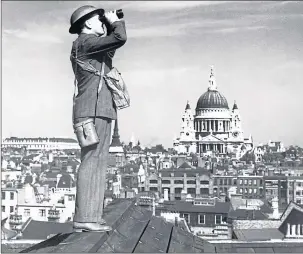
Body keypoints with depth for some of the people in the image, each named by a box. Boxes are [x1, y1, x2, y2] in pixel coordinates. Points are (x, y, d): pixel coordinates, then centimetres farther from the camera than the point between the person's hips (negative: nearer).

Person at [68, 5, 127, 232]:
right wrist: (115, 21, 3)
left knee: (98, 163, 6)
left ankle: (91, 217, 5)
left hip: (99, 111, 10)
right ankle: (84, 218, -16)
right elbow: (120, 39, -16)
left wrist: (110, 27, 27)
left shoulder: (91, 46, 23)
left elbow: (110, 50, 40)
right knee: (91, 162, -14)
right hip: (94, 111, -10)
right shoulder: (85, 42, -6)